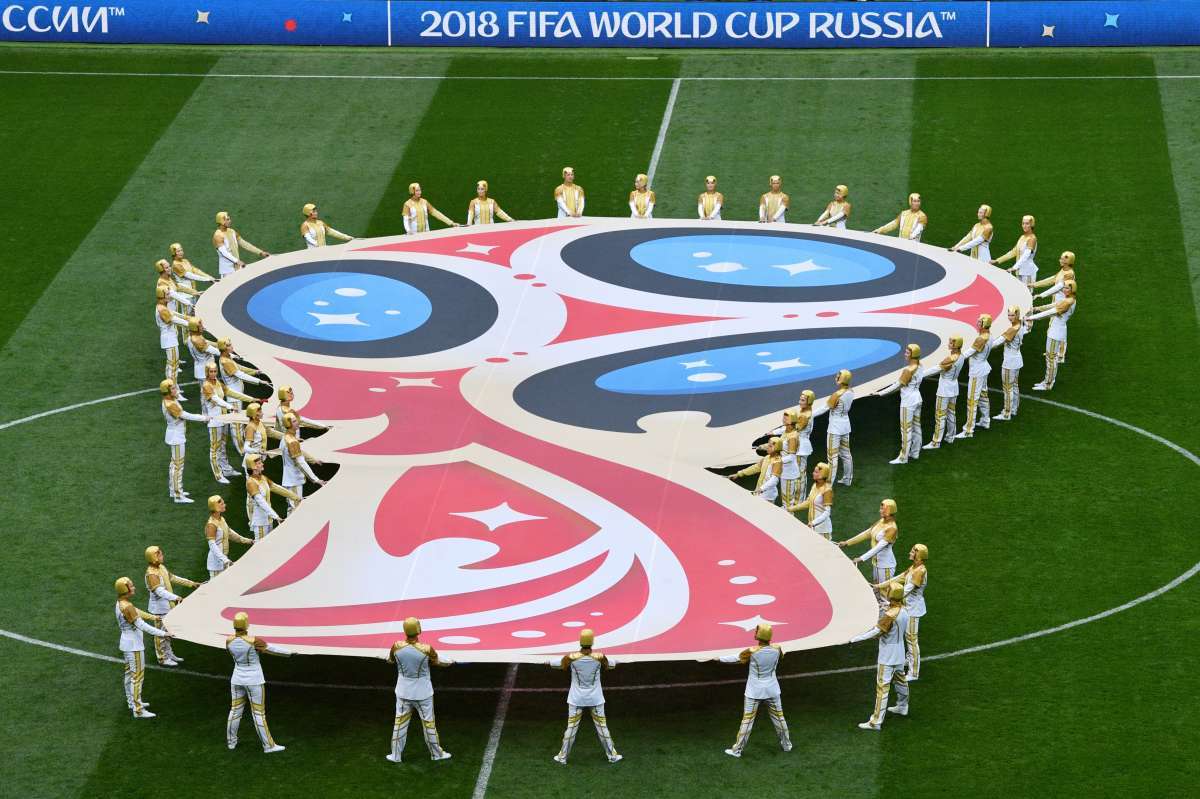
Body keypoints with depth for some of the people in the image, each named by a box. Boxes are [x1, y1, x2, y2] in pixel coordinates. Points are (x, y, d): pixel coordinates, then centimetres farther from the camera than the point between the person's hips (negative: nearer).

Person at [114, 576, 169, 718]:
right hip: (134, 646, -10)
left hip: (127, 643, 10)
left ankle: (132, 702, 38)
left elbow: (137, 611, 22)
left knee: (130, 673, 23)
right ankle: (138, 710, -3)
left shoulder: (121, 603, 5)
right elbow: (141, 625, -28)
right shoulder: (127, 607, -27)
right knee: (137, 676, -5)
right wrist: (162, 633, -26)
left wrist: (152, 617, 37)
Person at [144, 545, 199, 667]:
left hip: (167, 606, 9)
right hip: (159, 608, -9)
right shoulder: (151, 574, -26)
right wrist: (175, 597, -44)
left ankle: (169, 654, 34)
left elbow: (173, 578, 17)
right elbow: (159, 591, -35)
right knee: (161, 633, 3)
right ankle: (162, 658, 15)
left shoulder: (161, 567, 4)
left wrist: (191, 583, 19)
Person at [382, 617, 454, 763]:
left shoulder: (397, 647, -17)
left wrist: (388, 657, 30)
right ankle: (436, 753, 28)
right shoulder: (427, 650, -24)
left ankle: (396, 755, 20)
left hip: (404, 692, 2)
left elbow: (390, 660, 5)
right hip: (423, 693, -2)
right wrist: (450, 661, 19)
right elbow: (437, 661, -3)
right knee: (428, 723, 14)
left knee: (400, 722, 15)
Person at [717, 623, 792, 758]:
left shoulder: (752, 652, -22)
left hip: (754, 692, -3)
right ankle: (786, 744, 29)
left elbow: (735, 658, -10)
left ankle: (737, 750, 6)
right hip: (772, 690, 3)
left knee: (747, 720, 2)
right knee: (778, 717, 17)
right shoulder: (777, 649, -11)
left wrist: (718, 658, 3)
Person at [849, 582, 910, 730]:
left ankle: (876, 721, -4)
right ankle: (902, 707, 48)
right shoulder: (903, 611, 0)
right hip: (899, 655, 9)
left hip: (887, 658, -9)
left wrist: (856, 638, -29)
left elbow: (876, 631, -30)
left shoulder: (890, 615, -27)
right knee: (900, 679, 28)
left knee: (882, 687, -6)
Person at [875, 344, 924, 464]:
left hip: (908, 402, -9)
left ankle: (903, 457, 5)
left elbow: (897, 385, -19)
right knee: (916, 427, 17)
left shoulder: (908, 370, -24)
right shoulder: (919, 367, 1)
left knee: (906, 430, -1)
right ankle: (915, 453, 29)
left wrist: (881, 393, -14)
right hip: (917, 399, 9)